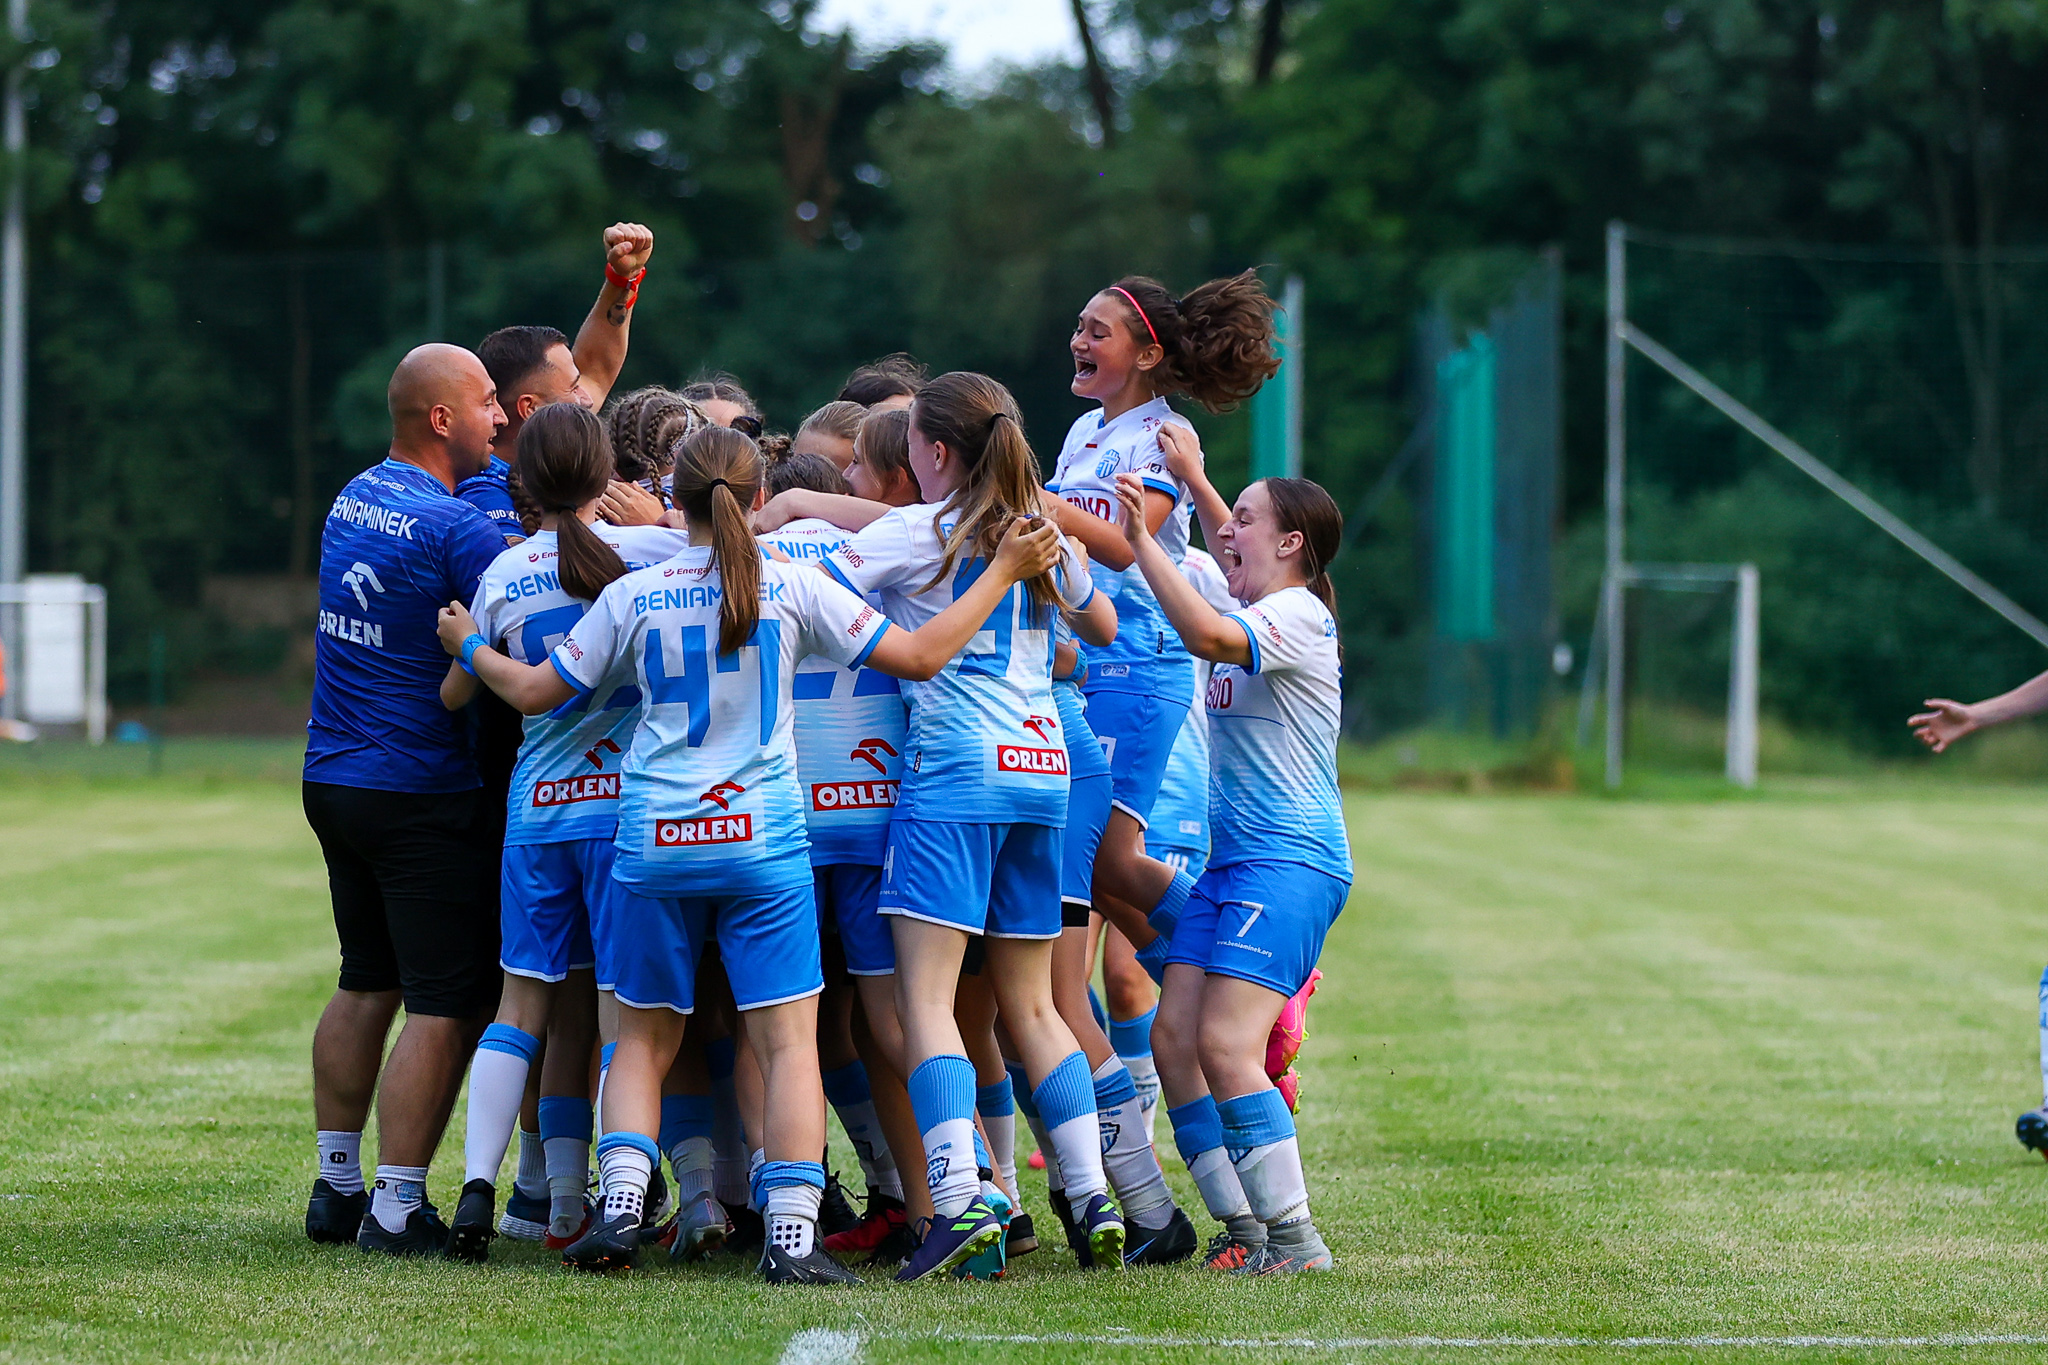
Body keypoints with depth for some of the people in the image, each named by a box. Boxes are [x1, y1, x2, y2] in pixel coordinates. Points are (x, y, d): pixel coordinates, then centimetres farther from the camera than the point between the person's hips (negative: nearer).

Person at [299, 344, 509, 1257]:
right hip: (425, 795, -9)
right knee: (448, 1005, -3)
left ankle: (336, 1186, 23)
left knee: (366, 985, 19)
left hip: (333, 777, 9)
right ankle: (396, 1208, -4)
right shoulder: (454, 526, -17)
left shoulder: (354, 498, 8)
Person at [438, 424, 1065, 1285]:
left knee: (644, 1035, 14)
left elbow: (534, 691, 10)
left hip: (655, 840, 1)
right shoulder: (790, 587, -2)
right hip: (763, 840, -1)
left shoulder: (633, 595, 1)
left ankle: (621, 1206, -1)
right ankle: (792, 1233, -10)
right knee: (788, 1037, -1)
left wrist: (469, 648, 29)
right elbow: (919, 657, -1)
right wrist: (1005, 571, 8)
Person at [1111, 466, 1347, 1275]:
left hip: (1290, 862, -10)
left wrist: (1142, 540, -30)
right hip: (1230, 860, 10)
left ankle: (1294, 1239, -13)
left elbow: (1208, 635, -31)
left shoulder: (1299, 615, -12)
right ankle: (1244, 1227, 5)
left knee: (1225, 1045, -18)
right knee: (1173, 1038, 0)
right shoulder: (1255, 610, 16)